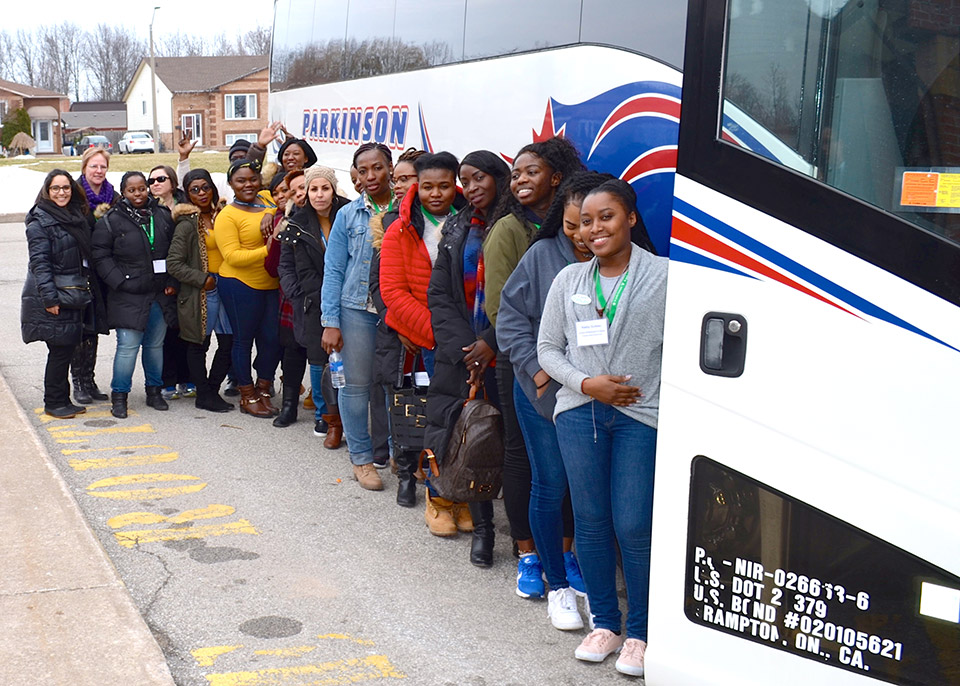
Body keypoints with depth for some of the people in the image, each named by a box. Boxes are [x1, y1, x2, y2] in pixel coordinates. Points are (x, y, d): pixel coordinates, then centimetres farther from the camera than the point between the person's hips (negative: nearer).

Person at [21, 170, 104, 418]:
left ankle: (63, 401, 19)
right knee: (60, 349, -5)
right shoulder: (39, 222, -8)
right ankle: (53, 403, 7)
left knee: (68, 348, 10)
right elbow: (39, 263, -15)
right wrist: (49, 298, -21)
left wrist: (90, 291, 12)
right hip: (53, 299, -7)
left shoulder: (77, 216, 14)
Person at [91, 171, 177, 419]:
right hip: (128, 297, -4)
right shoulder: (111, 221, -3)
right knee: (128, 346, -7)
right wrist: (121, 283, -12)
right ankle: (119, 396, 5)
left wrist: (172, 282, 5)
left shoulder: (163, 217, 10)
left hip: (160, 295, 4)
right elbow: (101, 256, -4)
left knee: (156, 345, 12)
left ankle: (154, 391, 25)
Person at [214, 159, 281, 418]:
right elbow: (232, 256, -15)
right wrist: (266, 251, -25)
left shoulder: (268, 200, 7)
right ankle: (248, 397, 19)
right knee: (244, 339, 6)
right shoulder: (227, 216, -9)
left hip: (273, 284, 5)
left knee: (273, 338, 7)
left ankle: (263, 391, 25)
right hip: (241, 285, -5)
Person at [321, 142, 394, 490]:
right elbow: (333, 271, 2)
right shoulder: (348, 215, 3)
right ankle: (361, 458, 16)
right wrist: (330, 322, -4)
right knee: (357, 384, 4)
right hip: (358, 308, 0)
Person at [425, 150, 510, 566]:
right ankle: (481, 526, 15)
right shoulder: (456, 230, 13)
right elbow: (439, 295, 10)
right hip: (462, 354, 4)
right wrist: (463, 347, -3)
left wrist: (491, 343, -13)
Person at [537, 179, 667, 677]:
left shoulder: (663, 275, -1)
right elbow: (548, 347, 11)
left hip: (642, 414, -4)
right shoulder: (569, 279, 10)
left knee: (634, 527, -3)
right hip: (579, 412, 4)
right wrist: (585, 383, -5)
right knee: (590, 521, 9)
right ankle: (605, 623, 25)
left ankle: (640, 632, 14)